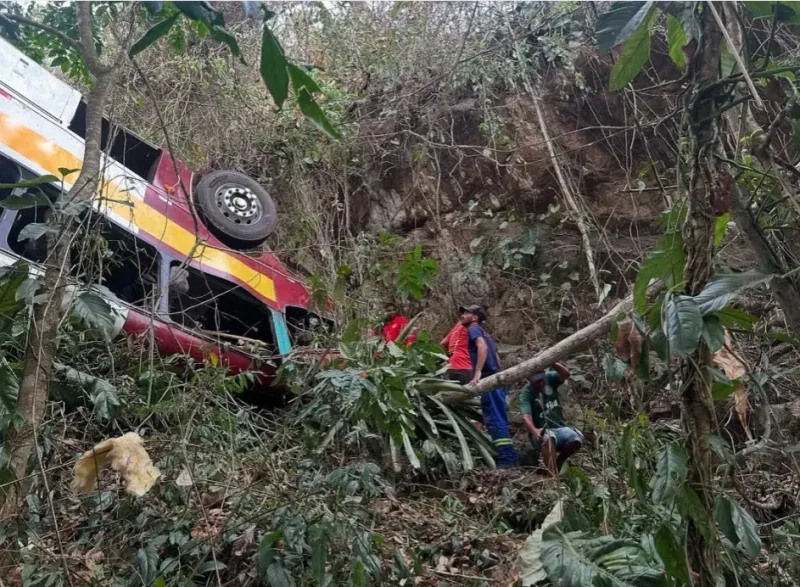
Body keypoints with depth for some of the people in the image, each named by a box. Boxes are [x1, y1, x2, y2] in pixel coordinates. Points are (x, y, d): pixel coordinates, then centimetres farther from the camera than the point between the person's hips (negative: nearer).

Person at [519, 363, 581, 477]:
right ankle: (552, 476, -40)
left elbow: (566, 374, -18)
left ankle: (558, 461, 0)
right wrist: (534, 431, -44)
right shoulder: (526, 393, -10)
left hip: (559, 428, 4)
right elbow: (526, 416, -23)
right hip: (542, 432, -4)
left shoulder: (549, 378, 1)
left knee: (577, 439, -28)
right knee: (548, 438, -39)